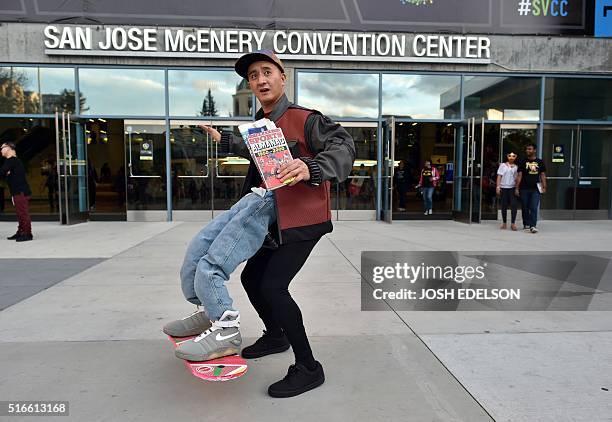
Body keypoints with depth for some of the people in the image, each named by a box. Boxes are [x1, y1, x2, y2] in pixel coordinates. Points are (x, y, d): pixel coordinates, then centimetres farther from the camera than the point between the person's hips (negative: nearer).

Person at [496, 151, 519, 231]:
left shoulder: (516, 167, 8)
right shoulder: (503, 165, 7)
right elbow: (499, 176, 4)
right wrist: (497, 186, -4)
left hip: (512, 188, 0)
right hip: (503, 187, 0)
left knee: (513, 205, -10)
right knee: (504, 206, 5)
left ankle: (513, 223, -5)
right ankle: (504, 223, 15)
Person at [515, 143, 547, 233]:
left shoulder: (540, 162, 8)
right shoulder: (523, 162, 5)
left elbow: (542, 175, 9)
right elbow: (519, 175, 2)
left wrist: (544, 187, 2)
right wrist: (517, 188, -4)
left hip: (535, 189, 0)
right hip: (524, 189, 0)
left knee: (534, 208, -8)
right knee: (525, 208, 7)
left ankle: (532, 226, -12)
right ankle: (526, 225, 17)